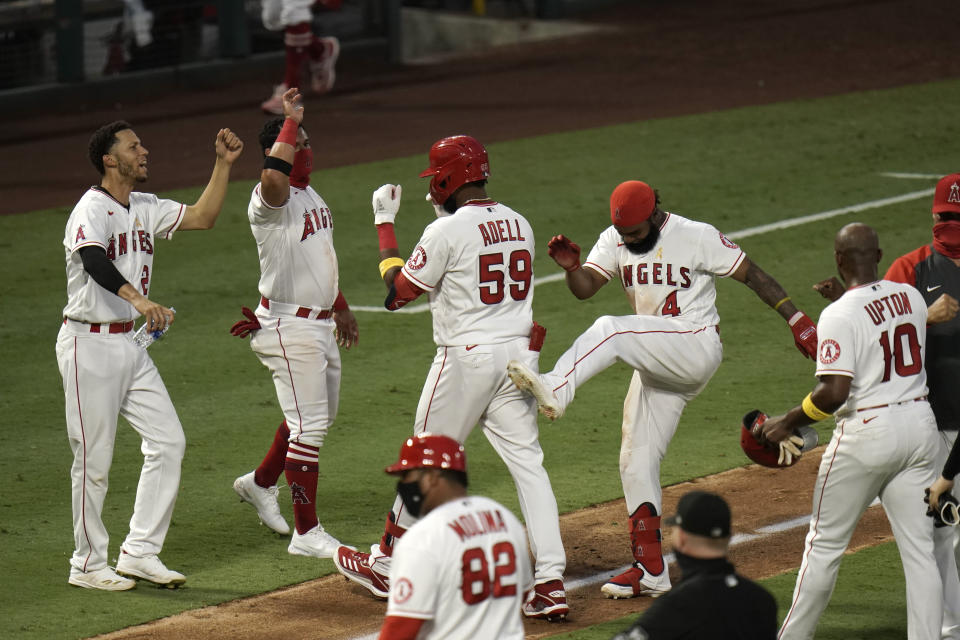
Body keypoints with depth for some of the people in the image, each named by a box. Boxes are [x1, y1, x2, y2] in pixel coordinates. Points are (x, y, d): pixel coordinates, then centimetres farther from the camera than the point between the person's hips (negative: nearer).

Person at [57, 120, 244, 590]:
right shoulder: (91, 210, -16)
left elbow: (202, 216, 16)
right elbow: (95, 262, -35)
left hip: (130, 345, 9)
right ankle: (88, 565, 10)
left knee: (167, 441, 3)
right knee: (94, 459, -2)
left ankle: (139, 552, 9)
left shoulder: (145, 209, 12)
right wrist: (139, 300, -51)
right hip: (90, 344, -9)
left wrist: (223, 164, 6)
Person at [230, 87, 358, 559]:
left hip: (320, 325, 10)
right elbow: (274, 176, -44)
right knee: (309, 425, -9)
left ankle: (260, 482, 40)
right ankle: (306, 534, -3)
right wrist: (291, 120, -33)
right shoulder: (270, 199, -18)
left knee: (321, 414, 21)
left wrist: (341, 307, 32)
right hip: (289, 328, -10)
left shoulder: (311, 196, 13)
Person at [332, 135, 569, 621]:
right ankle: (551, 584, -6)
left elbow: (396, 293, -6)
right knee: (527, 463, 3)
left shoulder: (447, 231, -13)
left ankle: (386, 566, 22)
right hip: (519, 353, 6)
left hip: (466, 358, -6)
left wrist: (384, 224, 4)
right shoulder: (517, 224, 8)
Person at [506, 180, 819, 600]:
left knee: (610, 330, -29)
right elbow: (585, 288, -5)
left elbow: (752, 275, -6)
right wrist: (571, 267, -28)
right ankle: (650, 571, 12)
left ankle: (555, 392, -44)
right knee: (636, 462, 6)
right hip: (657, 365, 7)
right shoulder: (614, 240, 5)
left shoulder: (697, 237, -10)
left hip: (696, 346, -7)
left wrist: (797, 319, -12)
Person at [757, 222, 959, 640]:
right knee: (920, 548, 7)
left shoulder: (840, 315, -15)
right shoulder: (911, 297, 4)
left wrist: (786, 423, -9)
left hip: (867, 431, -6)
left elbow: (834, 393, -21)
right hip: (920, 425, 6)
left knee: (825, 542, 8)